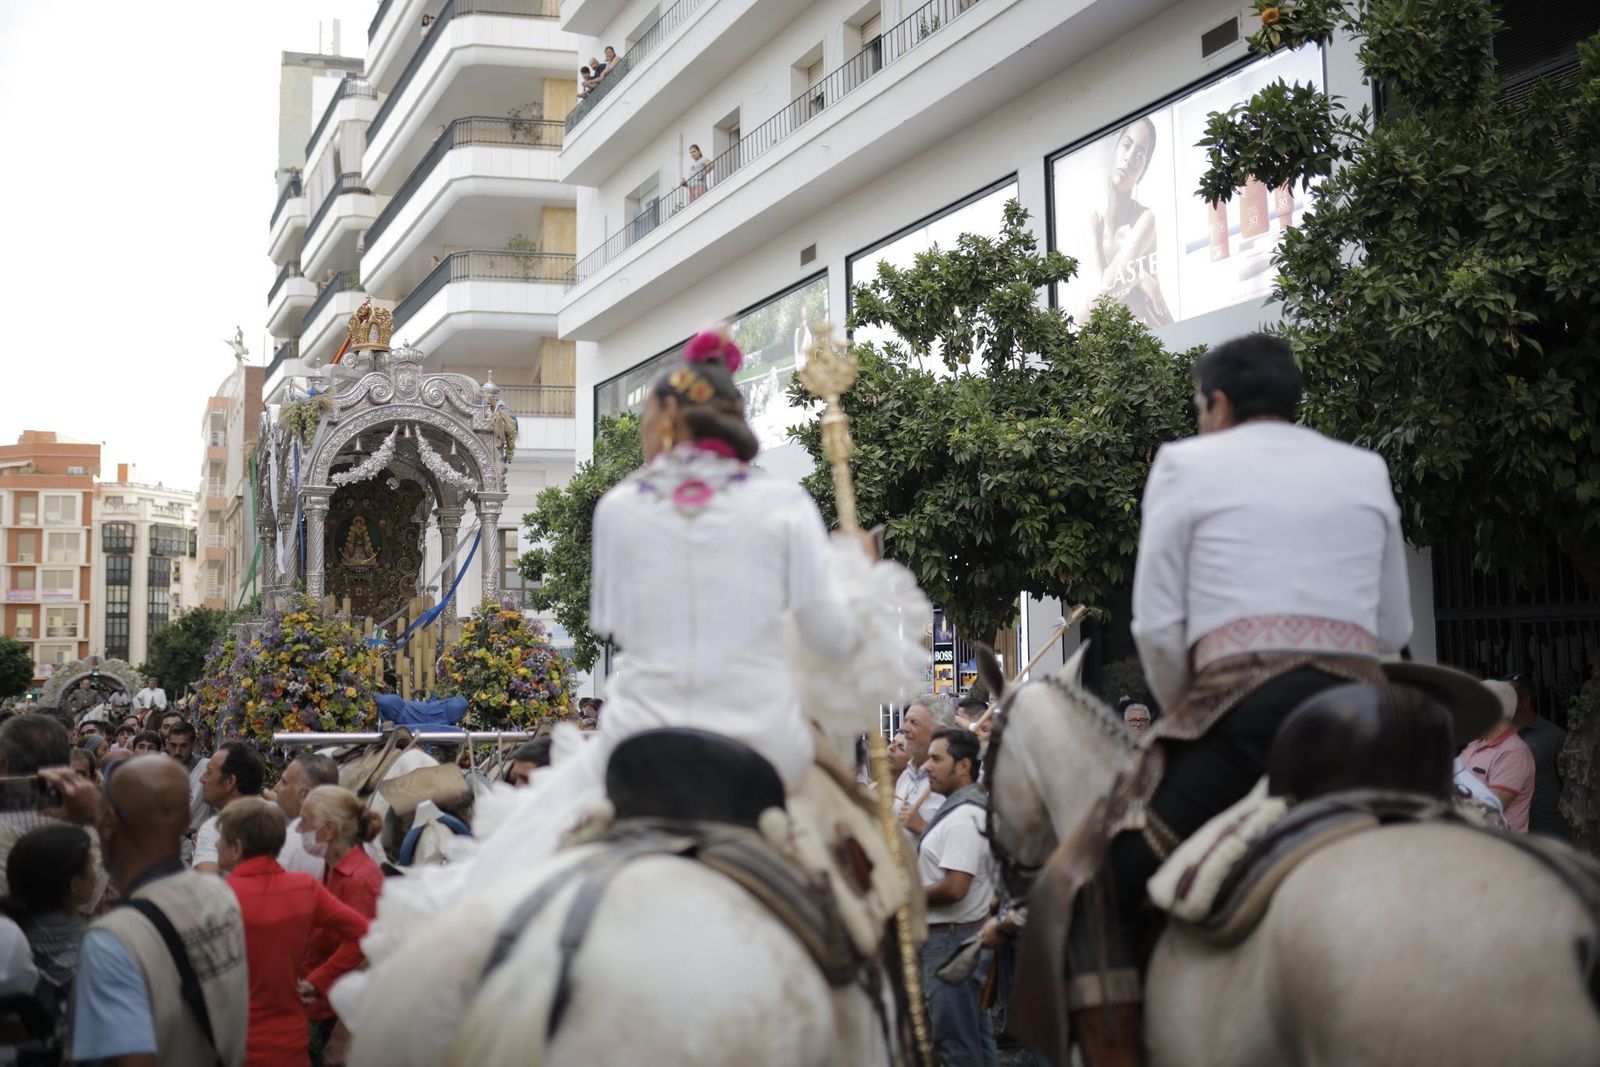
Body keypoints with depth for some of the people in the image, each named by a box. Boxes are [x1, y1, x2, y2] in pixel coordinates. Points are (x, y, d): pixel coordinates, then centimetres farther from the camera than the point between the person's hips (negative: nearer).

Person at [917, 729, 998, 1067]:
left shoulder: (962, 818, -21)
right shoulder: (966, 806, 12)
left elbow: (955, 888, -27)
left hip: (952, 940, -10)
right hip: (971, 934, 10)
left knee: (953, 1037, -3)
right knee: (975, 1030, 16)